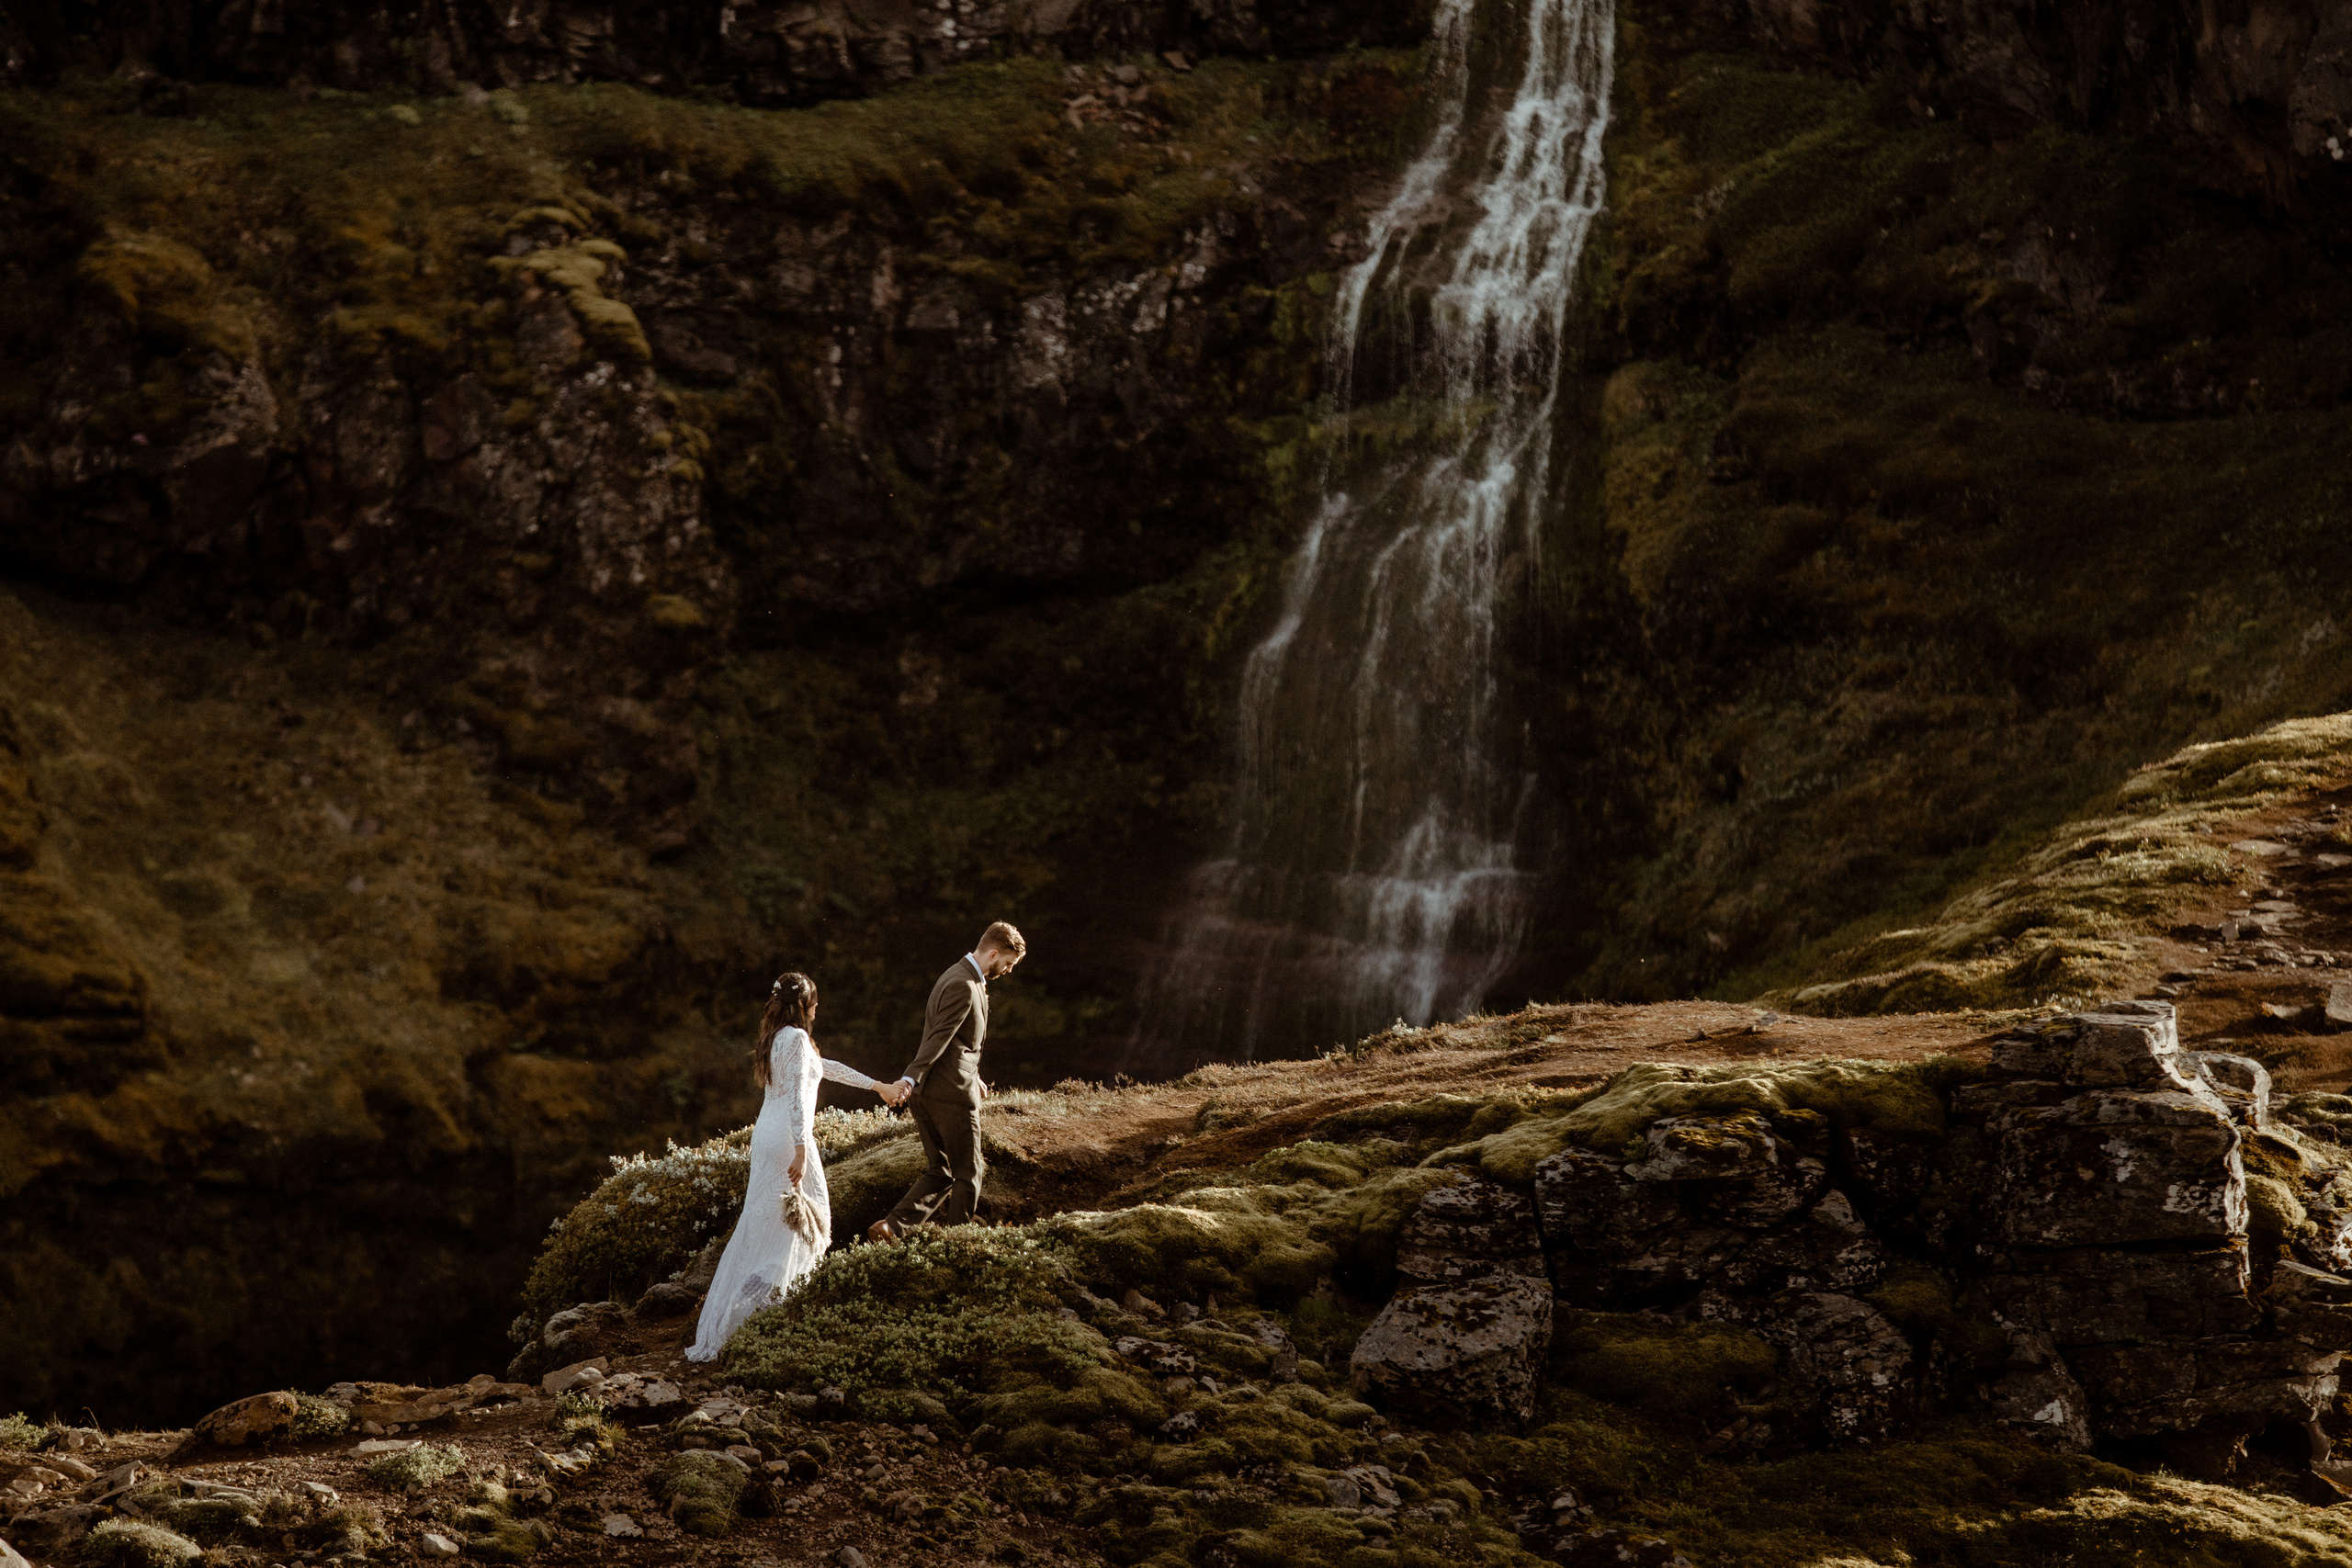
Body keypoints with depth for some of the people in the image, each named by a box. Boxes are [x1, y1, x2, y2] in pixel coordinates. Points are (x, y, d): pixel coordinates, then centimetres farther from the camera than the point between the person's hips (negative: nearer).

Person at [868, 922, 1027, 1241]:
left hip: (926, 1094, 10)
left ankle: (892, 1227, -3)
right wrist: (911, 1078, -32)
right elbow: (939, 1037, -25)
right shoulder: (963, 986, -15)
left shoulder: (960, 977, 18)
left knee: (939, 1173, 11)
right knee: (968, 1173, 3)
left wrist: (972, 1077, 32)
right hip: (952, 1093, -10)